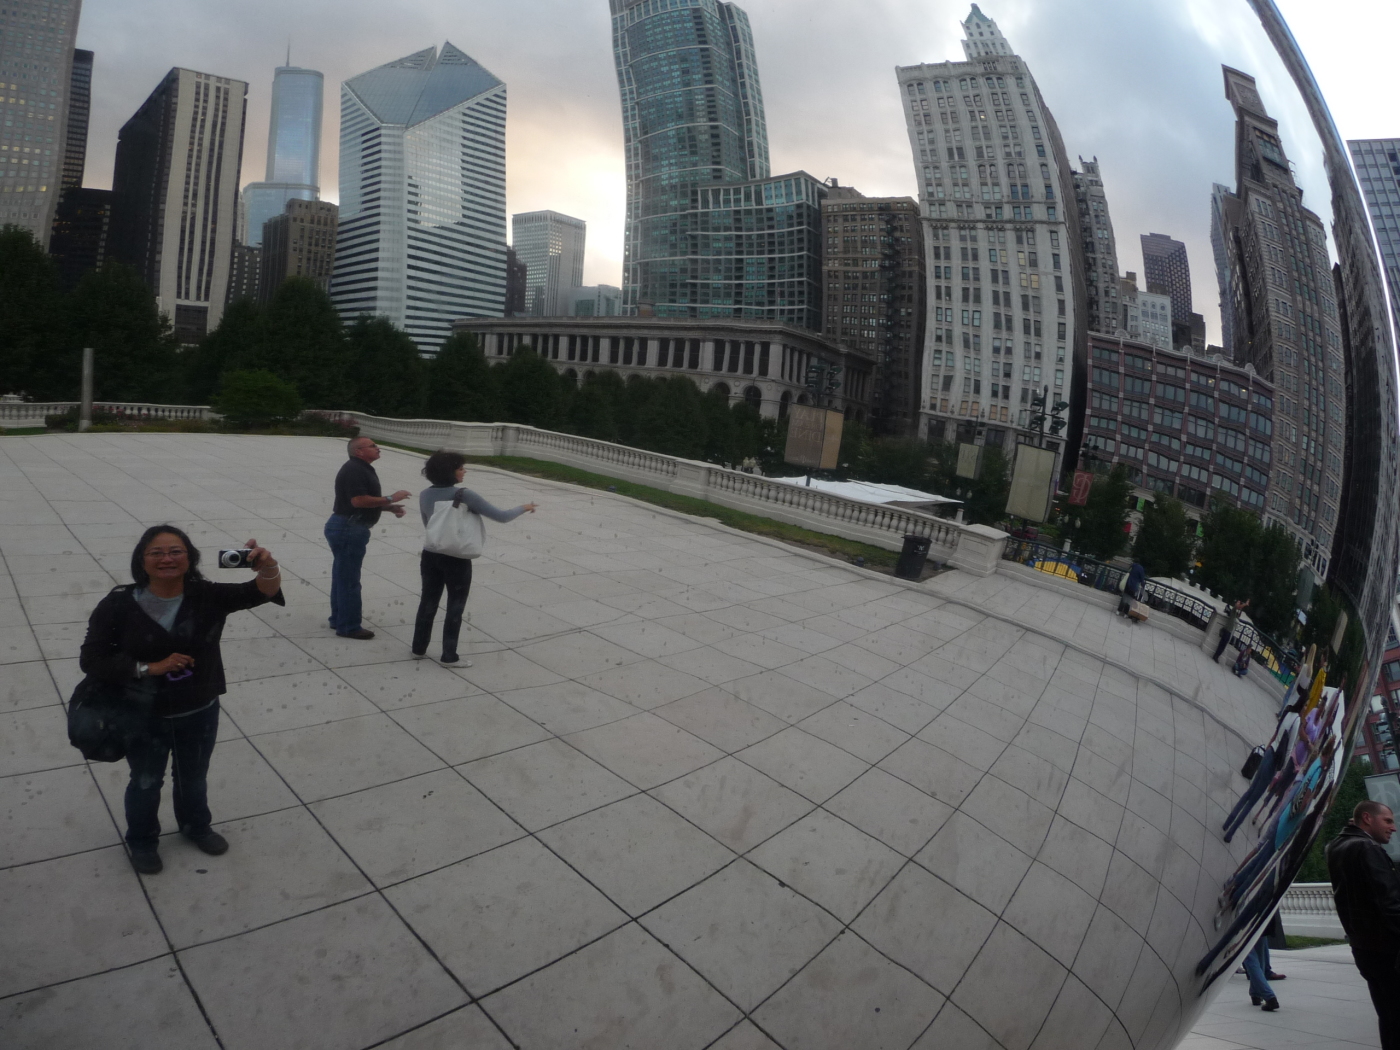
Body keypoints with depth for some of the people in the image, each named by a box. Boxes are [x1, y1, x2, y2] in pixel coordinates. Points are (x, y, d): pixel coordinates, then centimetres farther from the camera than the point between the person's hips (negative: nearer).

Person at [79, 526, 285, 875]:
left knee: (193, 777, 25)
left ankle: (196, 826, 53)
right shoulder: (119, 606, -17)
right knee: (146, 782, 22)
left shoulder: (208, 596, -15)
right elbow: (91, 659, -14)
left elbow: (263, 593, -28)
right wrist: (150, 667, -26)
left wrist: (268, 568, -51)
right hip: (144, 716, -1)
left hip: (199, 713, 2)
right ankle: (142, 841, 49)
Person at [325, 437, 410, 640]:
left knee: (342, 576, 18)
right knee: (348, 579, -3)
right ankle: (348, 626, 4)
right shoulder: (354, 470, -18)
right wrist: (390, 499, -22)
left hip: (349, 528, 11)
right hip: (348, 529, -11)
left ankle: (339, 619, 29)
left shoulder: (363, 469, 16)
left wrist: (389, 507, 10)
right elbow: (358, 500, -27)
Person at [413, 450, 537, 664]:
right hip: (456, 559, -5)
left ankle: (419, 648, 29)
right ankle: (449, 656, 14)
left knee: (428, 602, 18)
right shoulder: (464, 495, -17)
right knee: (455, 607, 7)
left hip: (430, 556, 6)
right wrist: (524, 508, 1)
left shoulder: (424, 495, 0)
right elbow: (500, 516, -15)